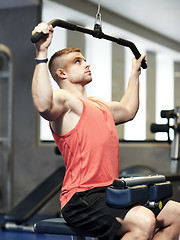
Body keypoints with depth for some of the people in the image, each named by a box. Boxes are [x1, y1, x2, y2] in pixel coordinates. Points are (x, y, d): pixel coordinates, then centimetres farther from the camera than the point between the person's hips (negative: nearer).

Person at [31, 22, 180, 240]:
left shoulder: (98, 105, 22)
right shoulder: (64, 100, -8)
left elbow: (128, 110, 41)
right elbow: (43, 105, -33)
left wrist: (135, 72, 49)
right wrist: (41, 53, -35)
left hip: (111, 193, 10)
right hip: (81, 199, -10)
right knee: (143, 222, -32)